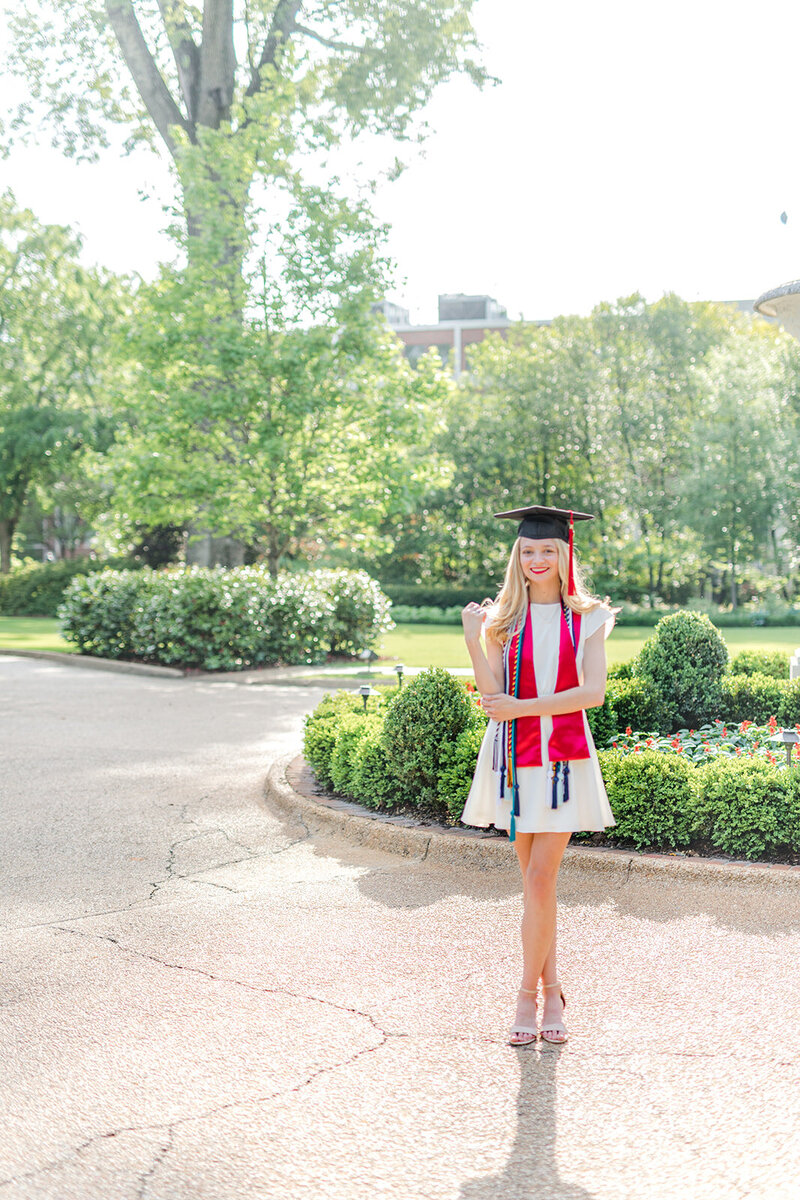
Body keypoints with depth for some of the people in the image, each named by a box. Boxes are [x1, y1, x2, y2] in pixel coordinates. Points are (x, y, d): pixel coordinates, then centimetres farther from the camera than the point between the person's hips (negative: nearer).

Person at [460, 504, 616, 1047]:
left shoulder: (587, 619, 2)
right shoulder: (502, 619, 6)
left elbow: (593, 692, -8)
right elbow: (492, 694, -4)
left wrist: (522, 707, -15)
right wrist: (473, 641, -16)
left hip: (563, 758, -2)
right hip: (515, 758, 2)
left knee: (539, 878, -7)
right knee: (536, 879, 8)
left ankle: (529, 994, 6)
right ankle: (551, 991, 21)